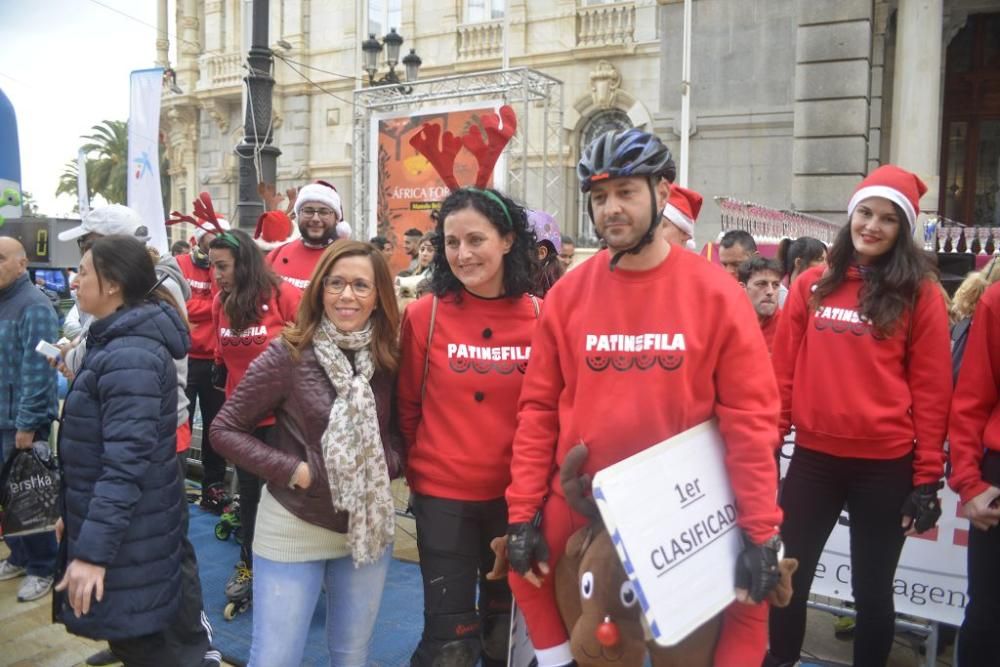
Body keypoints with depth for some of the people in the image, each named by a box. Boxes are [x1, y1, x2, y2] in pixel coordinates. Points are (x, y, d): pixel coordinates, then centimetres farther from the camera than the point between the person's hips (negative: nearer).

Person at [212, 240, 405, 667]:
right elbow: (225, 429, -9)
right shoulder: (288, 353, -15)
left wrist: (388, 461, -13)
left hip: (370, 529, 4)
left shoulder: (390, 360, -4)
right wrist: (291, 470, -17)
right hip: (292, 528, -3)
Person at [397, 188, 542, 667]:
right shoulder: (423, 314, -8)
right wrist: (419, 468, 6)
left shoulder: (541, 317, -6)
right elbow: (408, 406, 2)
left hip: (517, 494, 2)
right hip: (442, 494, -2)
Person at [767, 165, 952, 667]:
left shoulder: (920, 294, -2)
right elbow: (784, 373, 6)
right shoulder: (811, 285, 5)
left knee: (872, 589, 12)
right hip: (814, 456, 3)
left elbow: (931, 390, -2)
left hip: (885, 464, -2)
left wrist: (927, 475, -4)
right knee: (787, 577, 12)